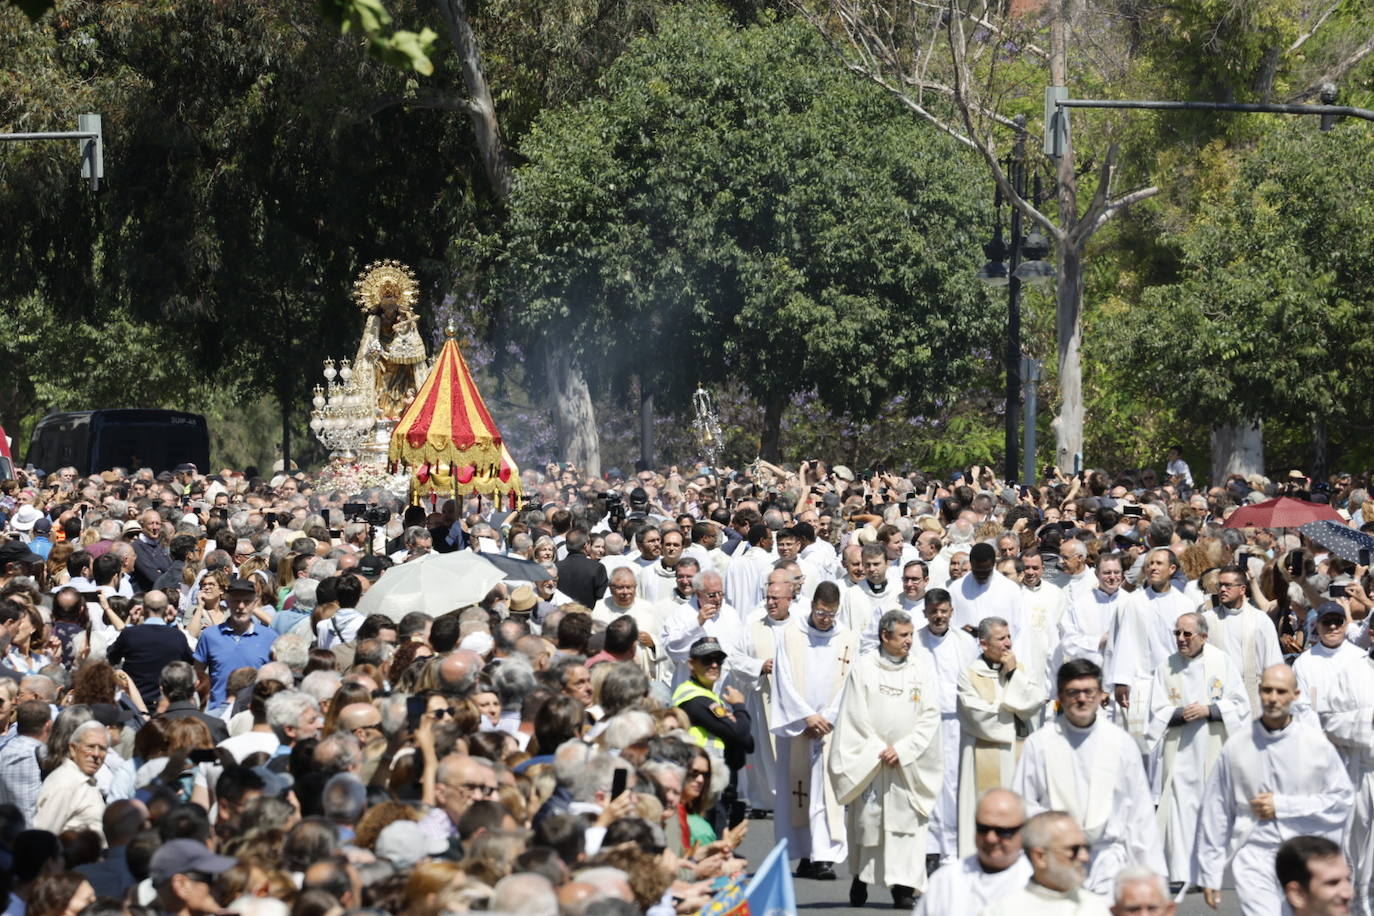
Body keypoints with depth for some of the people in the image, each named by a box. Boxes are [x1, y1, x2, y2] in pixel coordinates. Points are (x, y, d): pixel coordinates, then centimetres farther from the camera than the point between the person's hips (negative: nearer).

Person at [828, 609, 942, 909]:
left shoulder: (922, 668, 6)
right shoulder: (864, 667, 0)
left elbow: (930, 716, 2)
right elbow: (855, 716, -1)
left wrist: (902, 749, -8)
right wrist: (880, 752, -7)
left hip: (909, 763, 1)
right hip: (868, 759, -1)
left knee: (907, 820, -5)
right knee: (866, 819, 1)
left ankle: (904, 885, -6)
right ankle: (860, 879, 16)